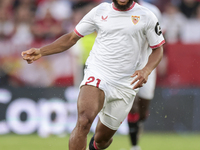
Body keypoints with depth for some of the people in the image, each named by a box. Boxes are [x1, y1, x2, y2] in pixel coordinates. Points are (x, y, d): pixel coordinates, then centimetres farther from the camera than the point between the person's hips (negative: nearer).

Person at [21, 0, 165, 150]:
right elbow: (72, 38, 12)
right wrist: (41, 52, 2)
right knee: (84, 122, -29)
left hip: (125, 86, 1)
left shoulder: (146, 17, 0)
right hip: (97, 75, 0)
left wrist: (146, 70, -15)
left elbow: (158, 49, 6)